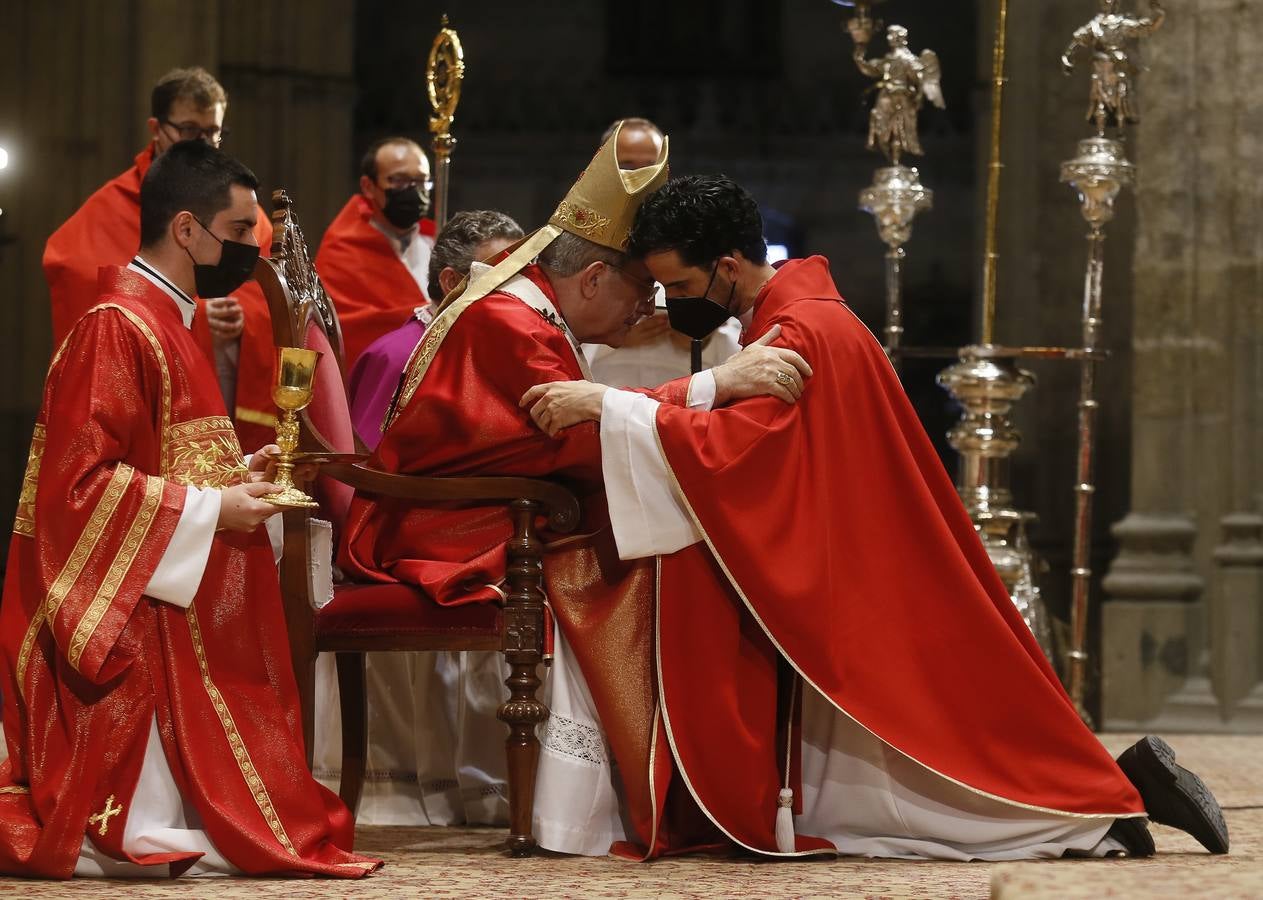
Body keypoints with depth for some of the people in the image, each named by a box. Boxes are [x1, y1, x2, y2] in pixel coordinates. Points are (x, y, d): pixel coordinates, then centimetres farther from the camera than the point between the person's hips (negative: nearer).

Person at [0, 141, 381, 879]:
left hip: (181, 614, 10)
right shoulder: (116, 327, -14)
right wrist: (212, 510, -17)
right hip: (135, 617, -10)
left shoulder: (165, 322, 18)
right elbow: (81, 481, -21)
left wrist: (238, 477, 13)